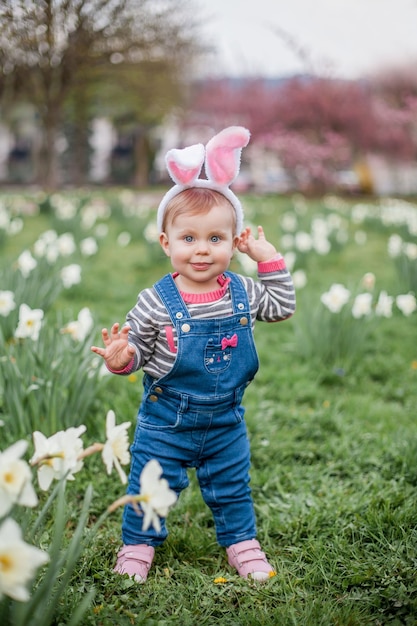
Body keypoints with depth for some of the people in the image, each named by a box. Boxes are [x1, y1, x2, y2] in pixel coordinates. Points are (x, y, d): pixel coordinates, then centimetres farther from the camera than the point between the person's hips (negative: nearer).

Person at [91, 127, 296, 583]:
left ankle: (242, 544, 39)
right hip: (166, 421, -3)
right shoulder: (156, 302, -18)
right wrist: (121, 359, -32)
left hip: (225, 422, 3)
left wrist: (271, 262, -2)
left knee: (232, 487, 18)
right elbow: (135, 349, -10)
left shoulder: (242, 293, -7)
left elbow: (282, 308, 8)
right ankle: (138, 545, 32)